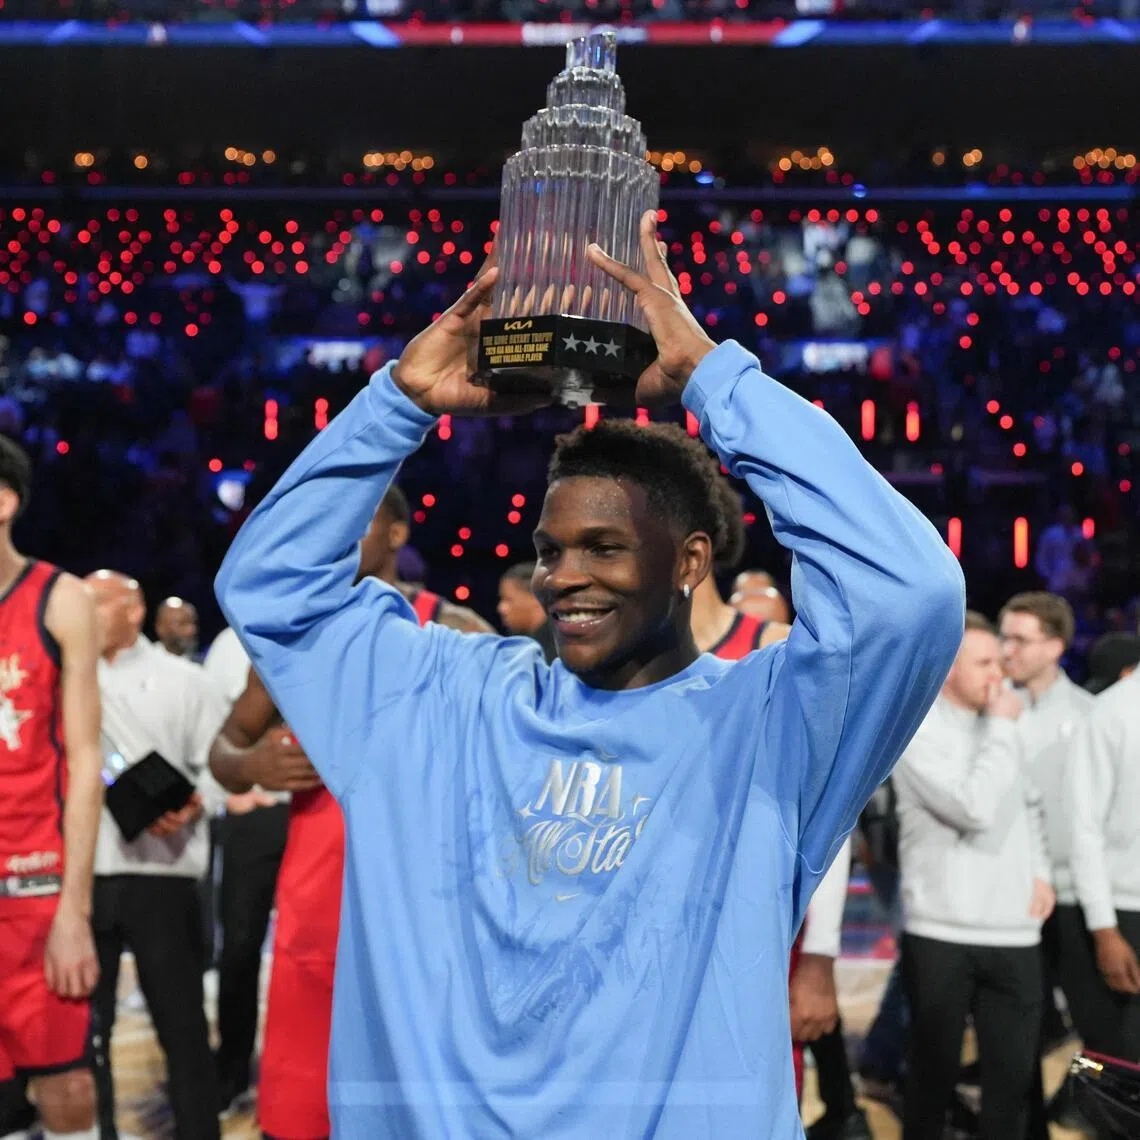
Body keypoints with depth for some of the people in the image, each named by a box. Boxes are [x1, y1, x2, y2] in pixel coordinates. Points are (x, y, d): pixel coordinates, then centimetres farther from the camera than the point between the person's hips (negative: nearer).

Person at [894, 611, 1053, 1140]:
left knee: (1013, 1071, 7)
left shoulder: (995, 727, 14)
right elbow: (974, 808, -19)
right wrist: (1002, 730, -10)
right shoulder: (917, 729, -8)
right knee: (935, 1069, 5)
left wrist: (1039, 868, 10)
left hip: (1014, 932, 6)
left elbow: (1029, 805, 26)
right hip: (943, 933, -6)